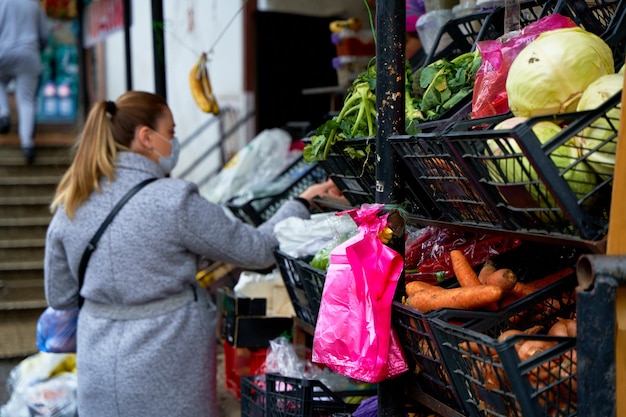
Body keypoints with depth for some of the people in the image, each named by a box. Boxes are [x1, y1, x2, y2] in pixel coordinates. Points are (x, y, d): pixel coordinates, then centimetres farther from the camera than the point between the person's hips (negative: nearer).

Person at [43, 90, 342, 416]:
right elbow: (257, 251, -9)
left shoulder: (69, 206, -2)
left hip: (99, 369, 5)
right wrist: (302, 203, 4)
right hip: (164, 375, -5)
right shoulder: (174, 201, -17)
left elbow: (59, 297, 6)